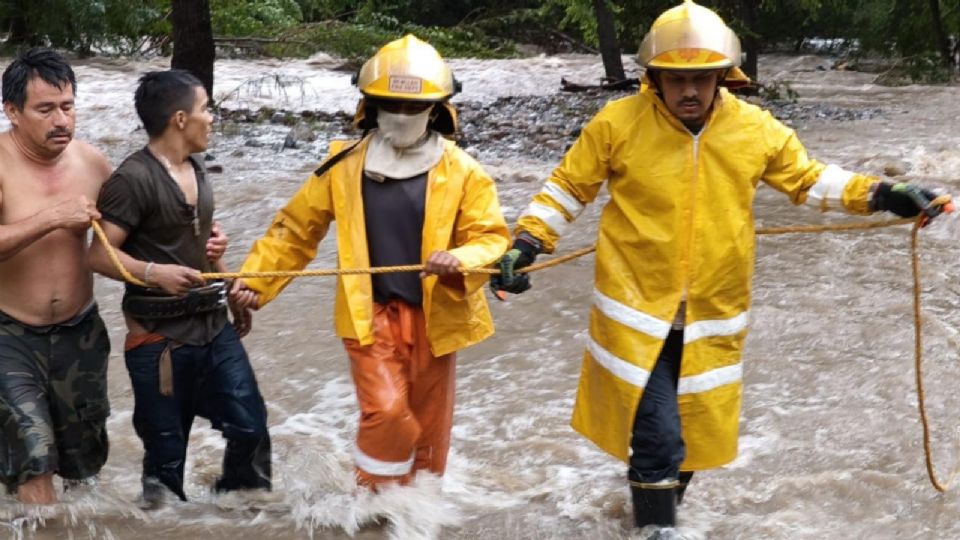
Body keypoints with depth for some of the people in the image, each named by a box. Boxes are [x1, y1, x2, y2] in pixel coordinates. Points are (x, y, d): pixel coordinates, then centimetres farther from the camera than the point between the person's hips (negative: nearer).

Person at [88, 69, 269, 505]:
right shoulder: (133, 178, -16)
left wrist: (234, 296, 24)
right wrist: (154, 272, -33)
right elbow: (100, 255, -18)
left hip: (215, 328, 8)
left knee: (250, 427, 9)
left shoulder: (194, 170, 11)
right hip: (160, 339, -7)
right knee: (166, 453, 2)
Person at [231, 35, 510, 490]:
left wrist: (461, 260, -28)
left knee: (428, 426, 12)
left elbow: (491, 237, -6)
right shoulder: (344, 166, -2)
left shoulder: (460, 171, -4)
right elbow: (296, 229, 6)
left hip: (434, 315, 1)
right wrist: (254, 279, -2)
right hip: (371, 313, -1)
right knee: (386, 411, -17)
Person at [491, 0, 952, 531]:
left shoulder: (756, 129, -4)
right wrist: (525, 244, -7)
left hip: (713, 317, 4)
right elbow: (567, 188, 1)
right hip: (637, 310, -3)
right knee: (656, 436, -11)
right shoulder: (619, 123, -11)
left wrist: (880, 195, 1)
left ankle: (657, 498, 45)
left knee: (694, 433, 18)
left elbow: (808, 179, 10)